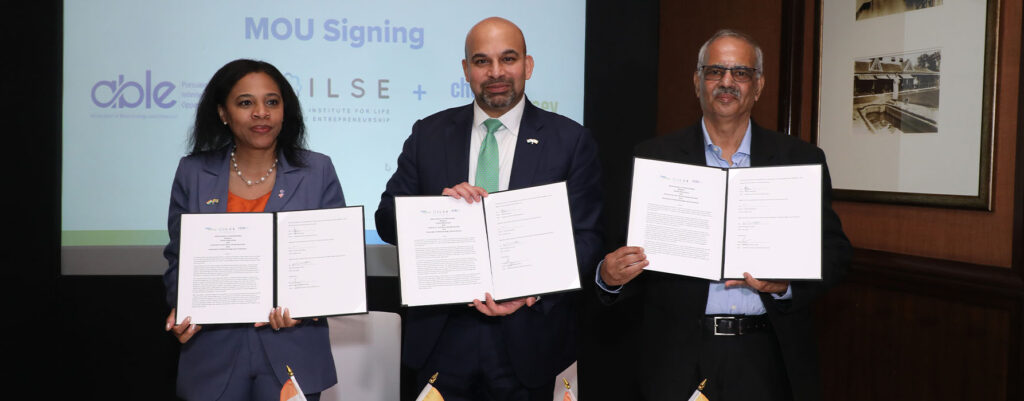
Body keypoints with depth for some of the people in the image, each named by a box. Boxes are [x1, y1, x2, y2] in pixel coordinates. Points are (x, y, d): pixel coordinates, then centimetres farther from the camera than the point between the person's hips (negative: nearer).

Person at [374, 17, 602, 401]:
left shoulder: (571, 141, -1)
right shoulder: (429, 135, 5)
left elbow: (586, 238, -3)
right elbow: (386, 220, 2)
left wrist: (534, 291, -19)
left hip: (527, 340, -1)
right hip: (442, 340, 1)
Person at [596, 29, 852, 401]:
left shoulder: (801, 159, 6)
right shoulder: (654, 157, 4)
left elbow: (834, 249, 3)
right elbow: (630, 251, 3)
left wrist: (786, 283, -15)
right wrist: (609, 276, -19)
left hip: (766, 358, 1)